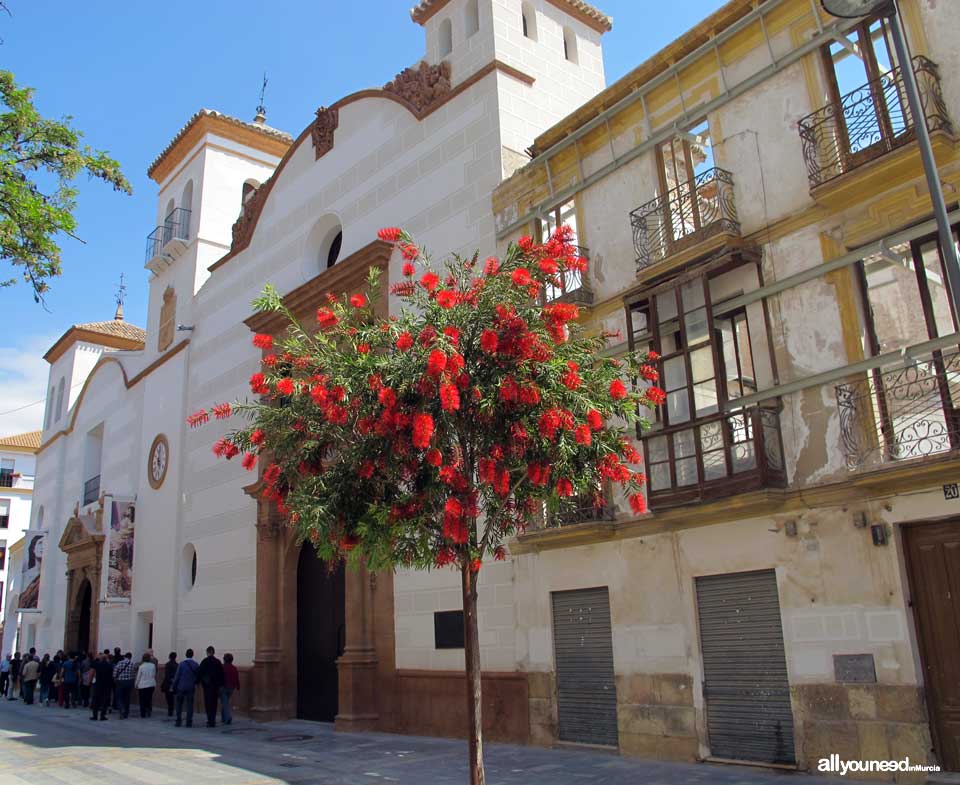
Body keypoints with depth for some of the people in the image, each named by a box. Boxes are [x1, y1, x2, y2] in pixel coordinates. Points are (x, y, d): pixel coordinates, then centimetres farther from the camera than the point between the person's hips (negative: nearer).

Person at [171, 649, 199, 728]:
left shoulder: (181, 664, -9)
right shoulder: (196, 665, -2)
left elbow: (177, 676, -7)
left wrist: (174, 686, 3)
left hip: (181, 687, -2)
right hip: (191, 688, 2)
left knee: (179, 704, 12)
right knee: (190, 705, 5)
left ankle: (178, 721, 11)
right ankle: (189, 722, 2)